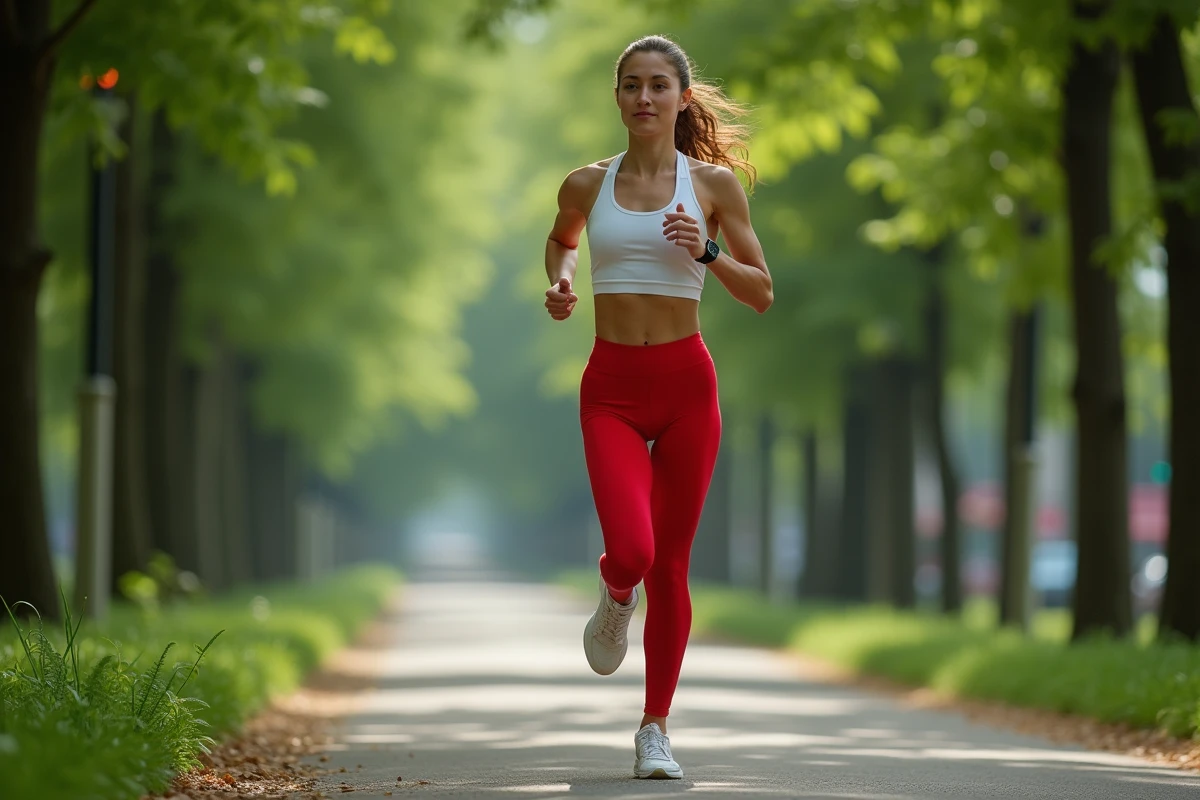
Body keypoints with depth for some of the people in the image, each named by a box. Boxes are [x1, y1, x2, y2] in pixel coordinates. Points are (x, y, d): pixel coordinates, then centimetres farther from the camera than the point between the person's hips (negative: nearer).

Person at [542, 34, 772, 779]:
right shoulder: (587, 184, 5)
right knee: (631, 550, -19)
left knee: (671, 563, 4)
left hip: (686, 384, 0)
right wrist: (559, 282, 7)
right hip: (611, 389, 0)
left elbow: (762, 293, 3)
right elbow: (562, 238, 28)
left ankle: (655, 730, 18)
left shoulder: (715, 183, 1)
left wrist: (707, 253, -14)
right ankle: (616, 601, 20)